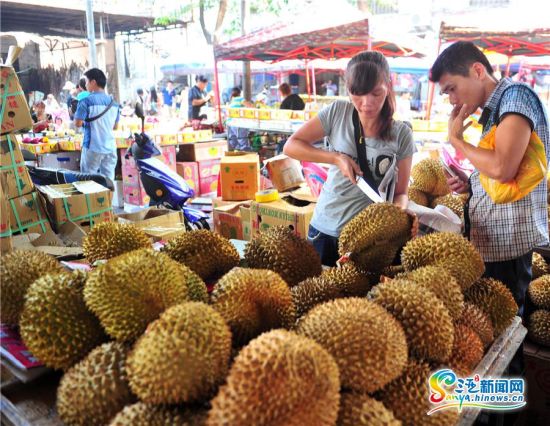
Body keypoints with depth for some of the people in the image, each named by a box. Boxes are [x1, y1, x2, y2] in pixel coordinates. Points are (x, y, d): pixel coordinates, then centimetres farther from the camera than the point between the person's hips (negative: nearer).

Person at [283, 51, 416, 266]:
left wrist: (400, 211, -24)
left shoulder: (402, 134, -6)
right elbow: (291, 146, -2)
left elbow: (400, 192, -2)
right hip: (325, 229, 1)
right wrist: (336, 158, -14)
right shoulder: (337, 112, -5)